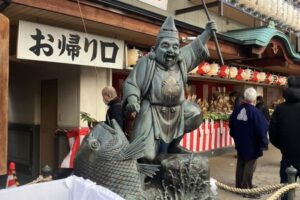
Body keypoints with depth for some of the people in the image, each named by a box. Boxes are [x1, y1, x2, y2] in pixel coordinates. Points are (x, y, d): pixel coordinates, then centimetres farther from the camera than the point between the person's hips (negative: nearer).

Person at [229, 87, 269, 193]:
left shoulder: (237, 109, -2)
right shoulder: (255, 112, -21)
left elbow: (231, 124, 10)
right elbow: (262, 128, -17)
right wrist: (264, 142, -2)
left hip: (239, 142, 6)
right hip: (252, 144, -6)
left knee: (240, 164, 17)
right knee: (250, 165, 4)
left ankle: (239, 185, 26)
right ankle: (246, 187, 8)